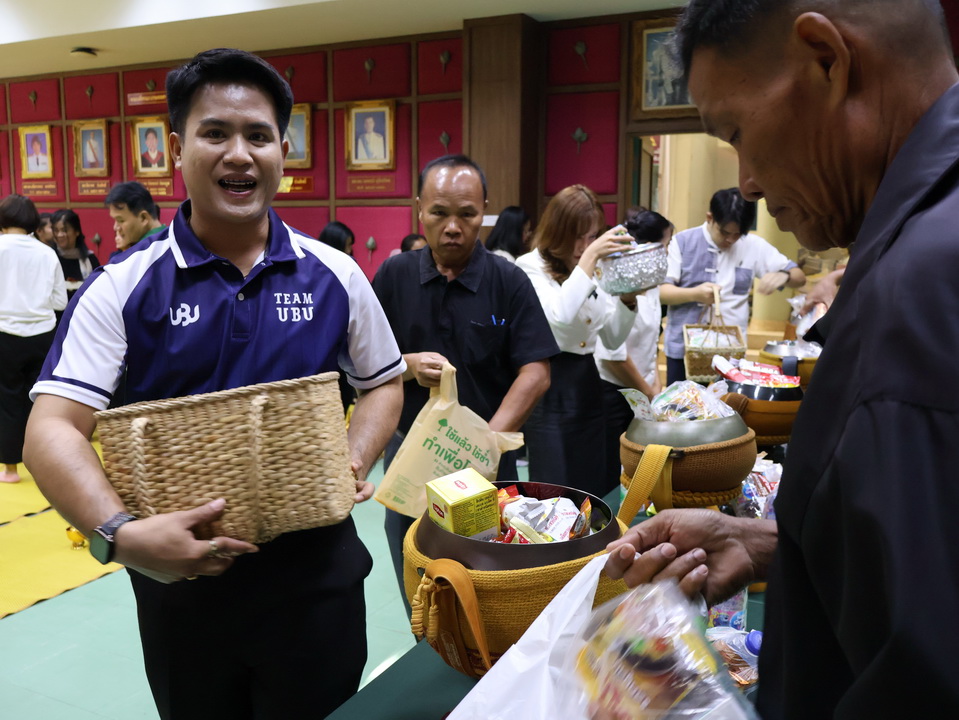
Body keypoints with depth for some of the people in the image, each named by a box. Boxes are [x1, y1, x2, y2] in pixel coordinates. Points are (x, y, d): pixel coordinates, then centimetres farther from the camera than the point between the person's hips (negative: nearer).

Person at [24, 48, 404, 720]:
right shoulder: (122, 286, -7)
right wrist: (120, 534, -29)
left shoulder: (335, 276, -2)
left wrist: (357, 463, -9)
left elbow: (383, 382, 10)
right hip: (179, 575, 0)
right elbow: (53, 429, -13)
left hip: (316, 576, 1)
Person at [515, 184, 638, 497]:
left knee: (595, 492, 12)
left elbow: (613, 339, 13)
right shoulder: (530, 267, -7)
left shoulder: (593, 271, 10)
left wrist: (627, 299, -4)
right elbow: (558, 317, -27)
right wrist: (589, 257, -24)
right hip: (549, 389, -6)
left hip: (587, 382, 6)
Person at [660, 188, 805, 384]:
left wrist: (783, 276, -19)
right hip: (682, 348, -1)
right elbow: (660, 291, -8)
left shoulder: (754, 246, 1)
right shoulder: (682, 242, -4)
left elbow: (799, 276, 5)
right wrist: (694, 294, -27)